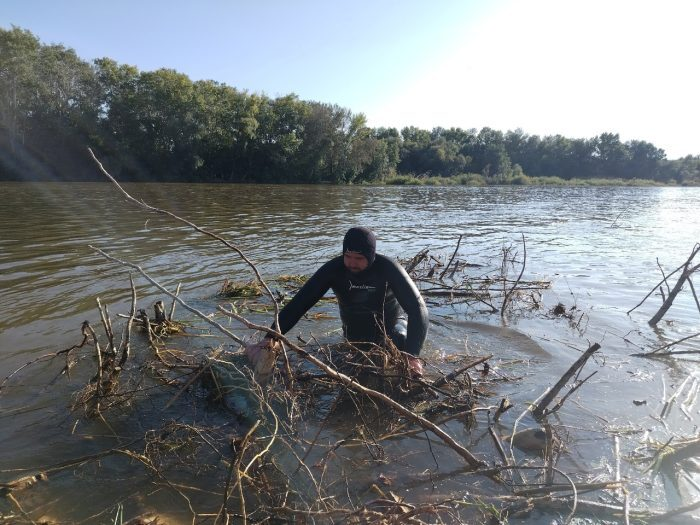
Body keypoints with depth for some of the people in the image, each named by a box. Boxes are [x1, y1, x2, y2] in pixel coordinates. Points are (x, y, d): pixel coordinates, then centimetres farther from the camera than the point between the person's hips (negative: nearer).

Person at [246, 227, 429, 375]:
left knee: (401, 341, -29)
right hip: (356, 334, 3)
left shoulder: (388, 268, -29)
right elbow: (300, 302, -27)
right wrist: (271, 337, -38)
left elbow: (417, 308, -33)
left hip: (391, 323, -2)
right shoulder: (334, 269, -23)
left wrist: (413, 355, -45)